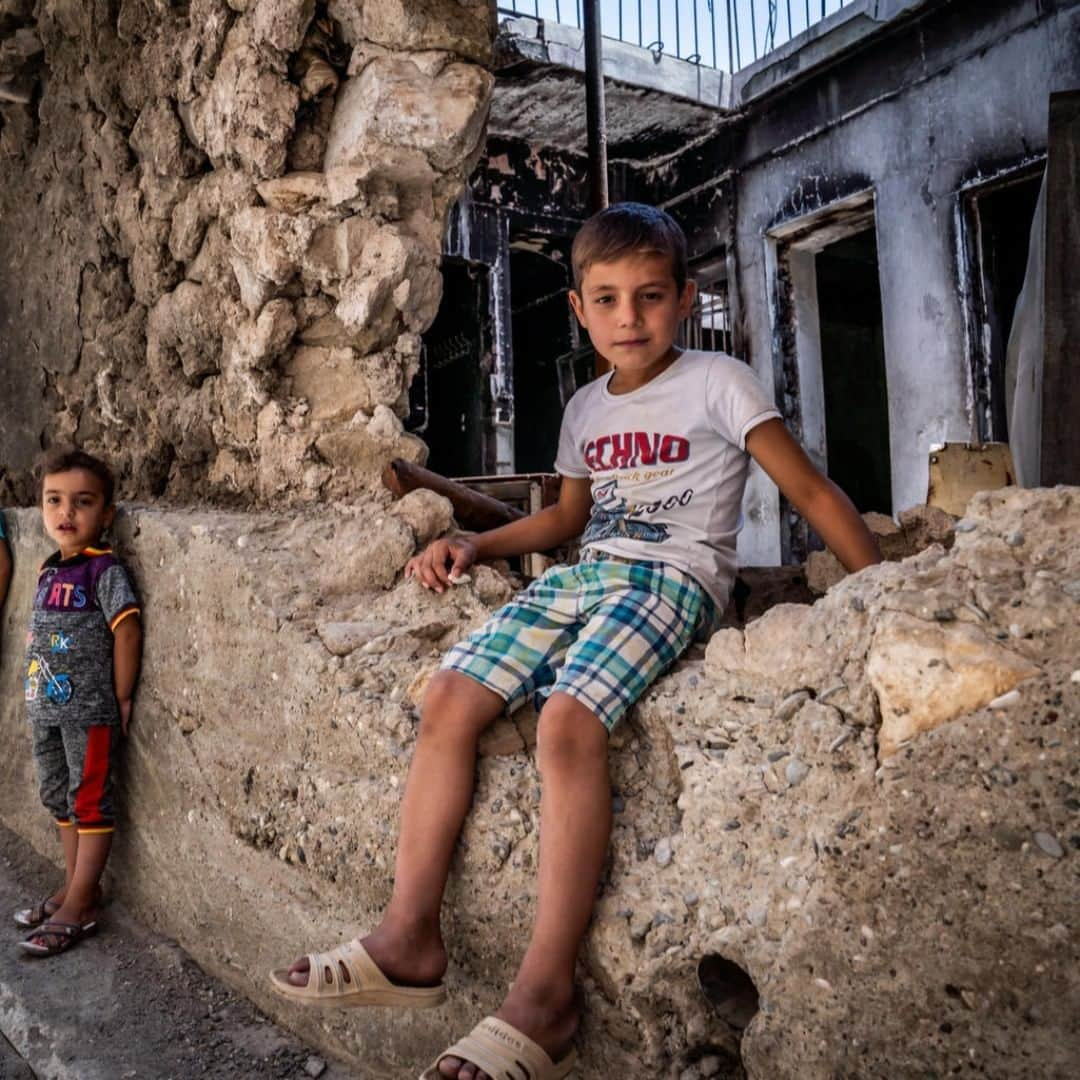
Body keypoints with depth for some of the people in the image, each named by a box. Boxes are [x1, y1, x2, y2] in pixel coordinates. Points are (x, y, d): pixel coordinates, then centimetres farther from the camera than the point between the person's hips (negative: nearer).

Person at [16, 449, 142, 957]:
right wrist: (36, 696, 12)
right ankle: (77, 885, 32)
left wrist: (121, 698, -13)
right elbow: (40, 636, 17)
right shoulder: (49, 571, 9)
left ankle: (80, 906, 9)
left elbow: (127, 631, -18)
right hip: (46, 709, 8)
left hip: (89, 711, -8)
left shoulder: (104, 570, -14)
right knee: (59, 799, 17)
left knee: (90, 802, 2)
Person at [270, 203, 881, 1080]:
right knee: (449, 699, -13)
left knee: (568, 720, -32)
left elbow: (812, 492, 0)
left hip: (672, 579, -6)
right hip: (582, 574, 7)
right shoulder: (587, 407, 19)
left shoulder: (717, 383, 1)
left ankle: (546, 994, -25)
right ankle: (411, 939, -6)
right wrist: (472, 545, 16)